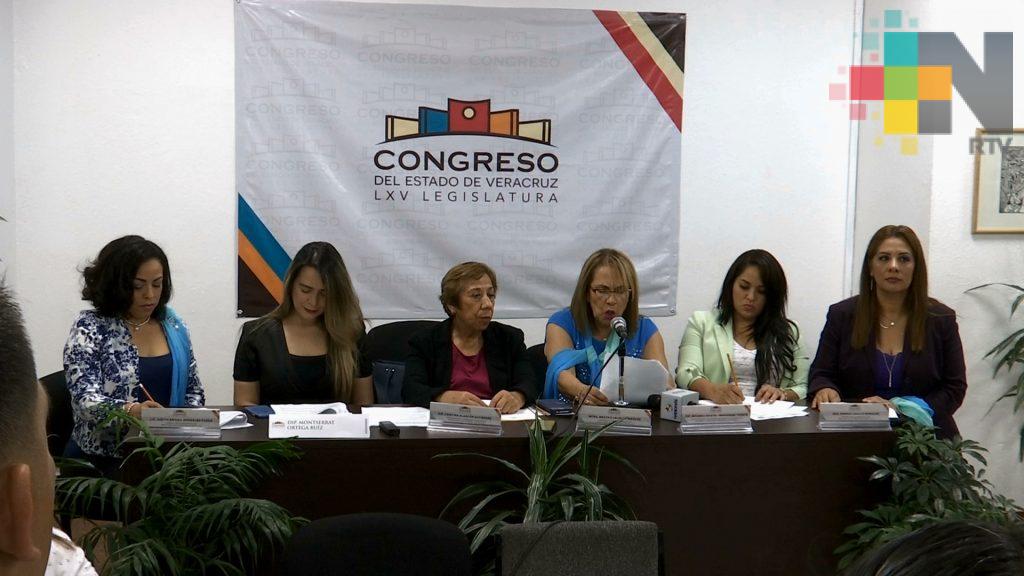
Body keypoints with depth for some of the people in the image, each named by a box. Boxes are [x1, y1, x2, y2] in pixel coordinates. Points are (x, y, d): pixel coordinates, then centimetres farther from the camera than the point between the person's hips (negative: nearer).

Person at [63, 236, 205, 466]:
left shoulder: (173, 325, 10)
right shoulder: (90, 327, -4)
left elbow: (193, 390, 17)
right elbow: (85, 398, -15)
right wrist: (130, 410, -34)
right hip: (104, 458, -4)